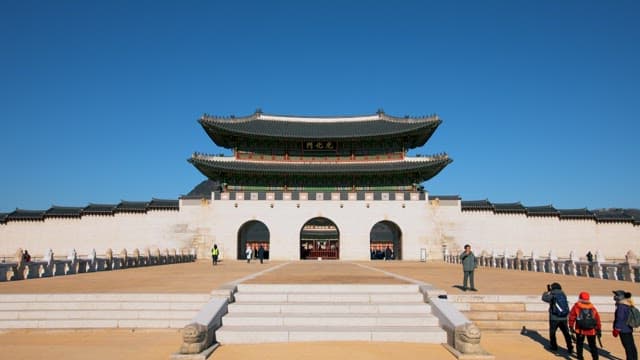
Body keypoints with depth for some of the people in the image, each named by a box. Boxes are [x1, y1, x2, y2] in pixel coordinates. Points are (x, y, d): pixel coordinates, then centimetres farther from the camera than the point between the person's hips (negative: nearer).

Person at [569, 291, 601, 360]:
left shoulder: (576, 307, 1)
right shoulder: (593, 308, 8)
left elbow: (572, 317, -2)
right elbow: (597, 319, 6)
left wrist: (571, 327, 6)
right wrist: (598, 329, 13)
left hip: (580, 330, -2)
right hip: (591, 331, 2)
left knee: (579, 344, 13)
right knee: (592, 346, 13)